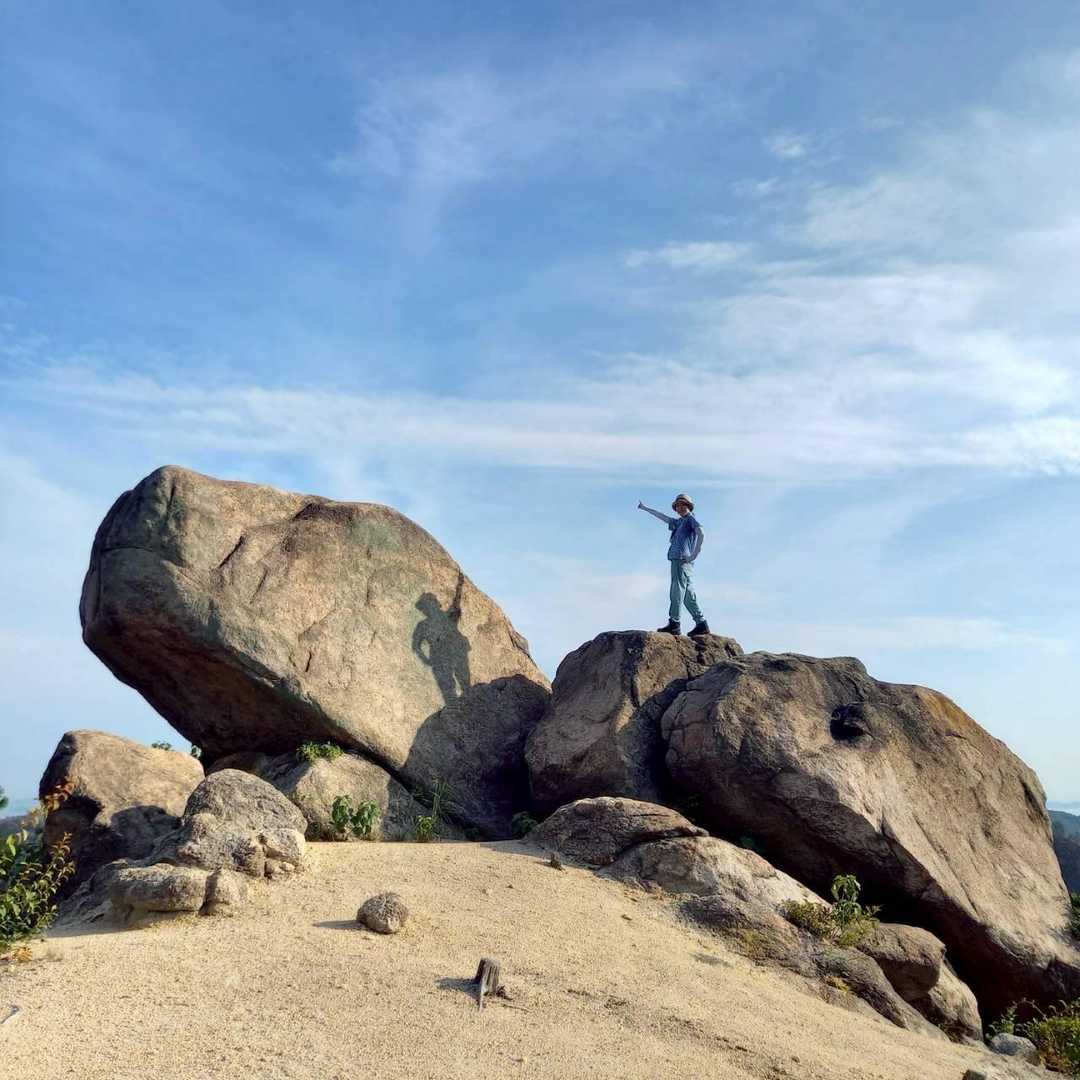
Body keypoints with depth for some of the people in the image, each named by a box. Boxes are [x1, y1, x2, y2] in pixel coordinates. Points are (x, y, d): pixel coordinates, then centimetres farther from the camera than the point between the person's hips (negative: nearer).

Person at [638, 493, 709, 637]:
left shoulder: (691, 519, 2)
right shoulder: (679, 522, 26)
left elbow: (701, 533, -15)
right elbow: (662, 517, 36)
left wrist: (695, 553, -20)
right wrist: (645, 508, 42)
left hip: (682, 560, -8)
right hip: (677, 560, 8)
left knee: (677, 591, -13)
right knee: (688, 595, 5)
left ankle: (674, 623, -17)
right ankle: (701, 624, 4)